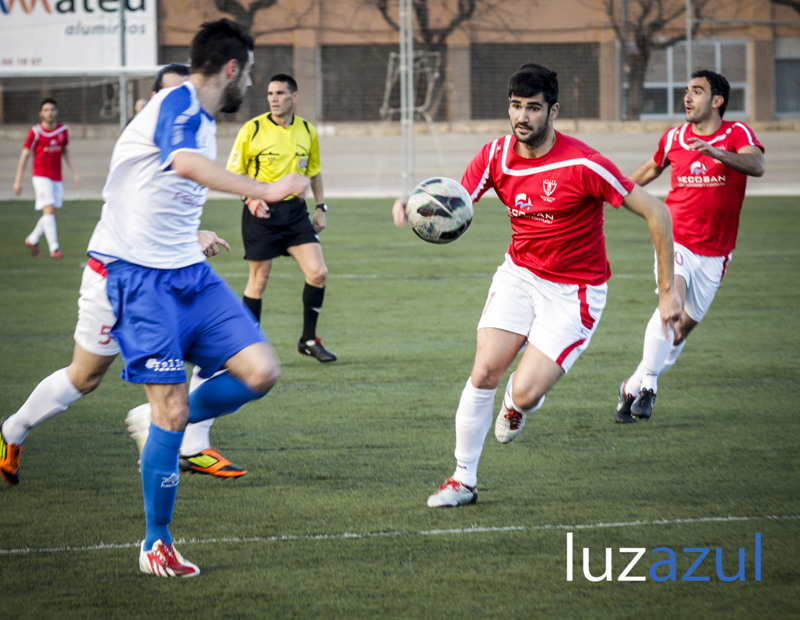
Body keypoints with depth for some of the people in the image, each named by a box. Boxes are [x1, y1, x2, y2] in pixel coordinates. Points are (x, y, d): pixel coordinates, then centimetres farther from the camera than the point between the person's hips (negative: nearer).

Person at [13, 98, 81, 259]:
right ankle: (54, 248, -18)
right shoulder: (35, 132, -8)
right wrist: (18, 181, -4)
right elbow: (24, 156, -3)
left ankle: (32, 239, 28)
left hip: (57, 178, 5)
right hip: (41, 177, -5)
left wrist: (75, 173, 14)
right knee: (49, 210, -16)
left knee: (54, 213, 7)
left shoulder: (63, 130, 5)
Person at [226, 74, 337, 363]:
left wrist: (321, 207, 13)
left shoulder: (307, 131, 6)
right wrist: (251, 197, -19)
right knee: (259, 279, 0)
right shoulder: (252, 129, -7)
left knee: (318, 272, -6)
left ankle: (308, 340, 8)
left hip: (295, 210, 4)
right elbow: (234, 171, -3)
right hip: (261, 212, -4)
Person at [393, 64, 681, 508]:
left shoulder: (583, 165, -23)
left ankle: (521, 403, 26)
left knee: (523, 395, -14)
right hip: (519, 273, 4)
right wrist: (414, 206, -30)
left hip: (573, 290, -4)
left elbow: (655, 212, -18)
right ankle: (464, 480, 5)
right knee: (484, 373, -12)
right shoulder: (496, 156, -7)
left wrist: (668, 289, -16)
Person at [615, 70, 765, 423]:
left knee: (684, 328, 6)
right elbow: (653, 168, 25)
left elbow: (756, 165, -28)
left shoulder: (737, 134, -6)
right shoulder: (674, 138, 3)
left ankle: (634, 387, 24)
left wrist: (715, 152, -43)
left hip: (713, 254, 0)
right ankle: (648, 383, -23)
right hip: (676, 242, 0)